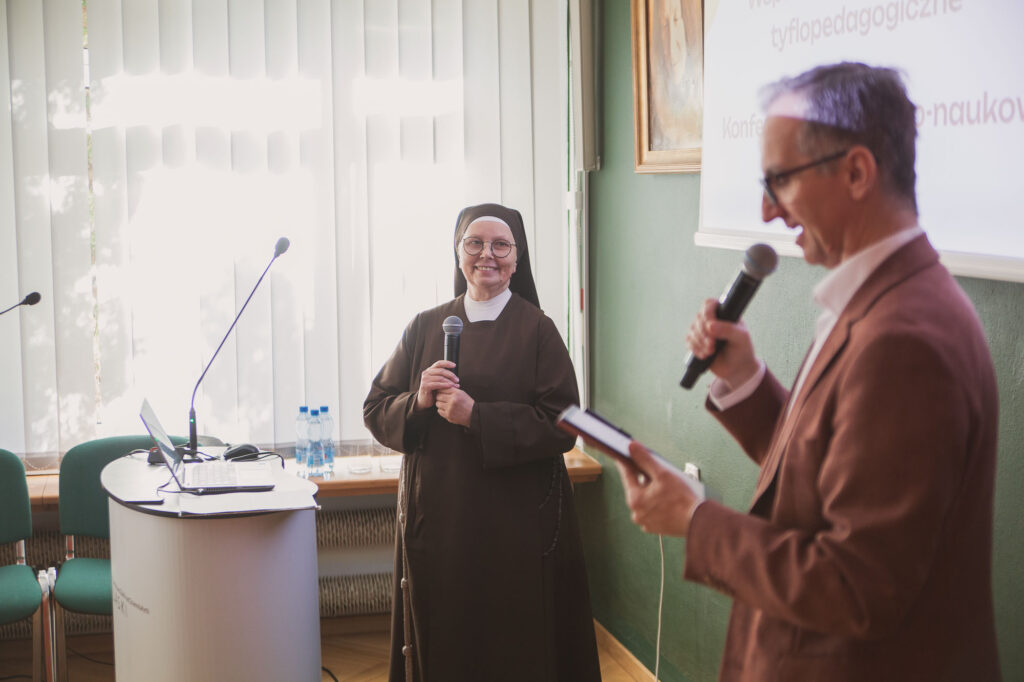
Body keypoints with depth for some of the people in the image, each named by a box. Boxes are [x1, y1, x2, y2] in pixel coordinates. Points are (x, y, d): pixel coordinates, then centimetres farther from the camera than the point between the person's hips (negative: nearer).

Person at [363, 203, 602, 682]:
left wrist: (477, 416, -17)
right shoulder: (425, 327, 9)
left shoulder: (537, 330, -1)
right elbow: (376, 411, 9)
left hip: (517, 524, -3)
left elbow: (562, 426, -9)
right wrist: (417, 402, -11)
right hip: (436, 519, 3)